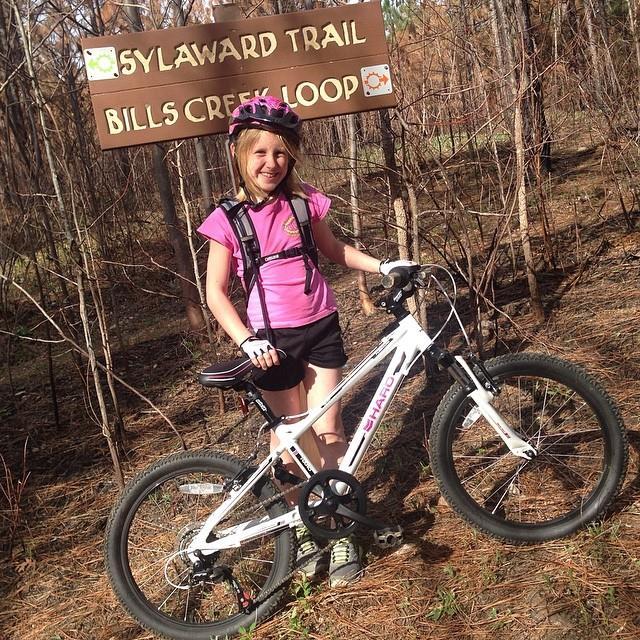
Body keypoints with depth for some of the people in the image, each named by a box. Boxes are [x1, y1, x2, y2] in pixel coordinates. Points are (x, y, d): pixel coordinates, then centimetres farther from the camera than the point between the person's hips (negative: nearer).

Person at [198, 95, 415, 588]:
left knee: (328, 433, 1)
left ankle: (340, 533, 17)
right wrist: (246, 341, -19)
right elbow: (216, 292, -6)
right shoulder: (227, 220, -6)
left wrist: (382, 265, 5)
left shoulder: (304, 201, 2)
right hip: (273, 339, -2)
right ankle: (304, 530, 27)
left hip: (321, 328, 2)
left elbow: (333, 249, 18)